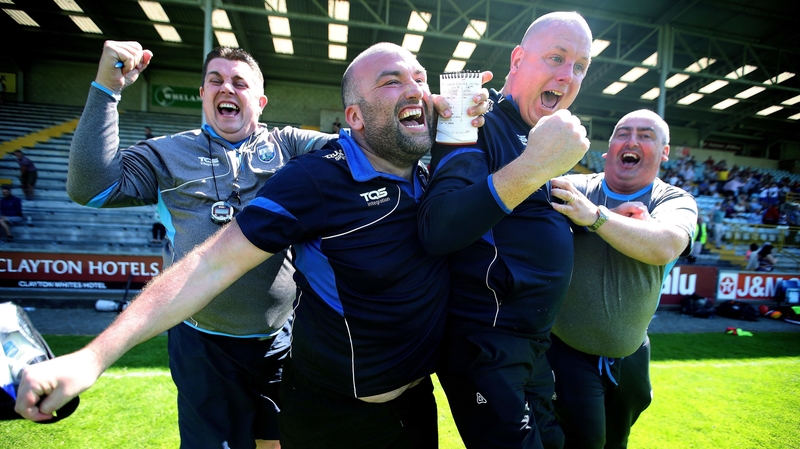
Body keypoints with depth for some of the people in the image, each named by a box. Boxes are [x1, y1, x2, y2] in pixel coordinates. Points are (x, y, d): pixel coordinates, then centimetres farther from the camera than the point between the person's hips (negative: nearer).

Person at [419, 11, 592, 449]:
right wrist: (534, 166, -33)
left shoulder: (547, 137, 13)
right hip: (483, 344, -9)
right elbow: (437, 229, -30)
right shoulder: (482, 125, -14)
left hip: (534, 344, 9)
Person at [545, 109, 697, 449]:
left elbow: (664, 247, -27)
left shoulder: (676, 201, -5)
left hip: (629, 355, 3)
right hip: (567, 351, -3)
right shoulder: (573, 189, -7)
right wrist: (615, 215, -28)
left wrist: (595, 215, -39)